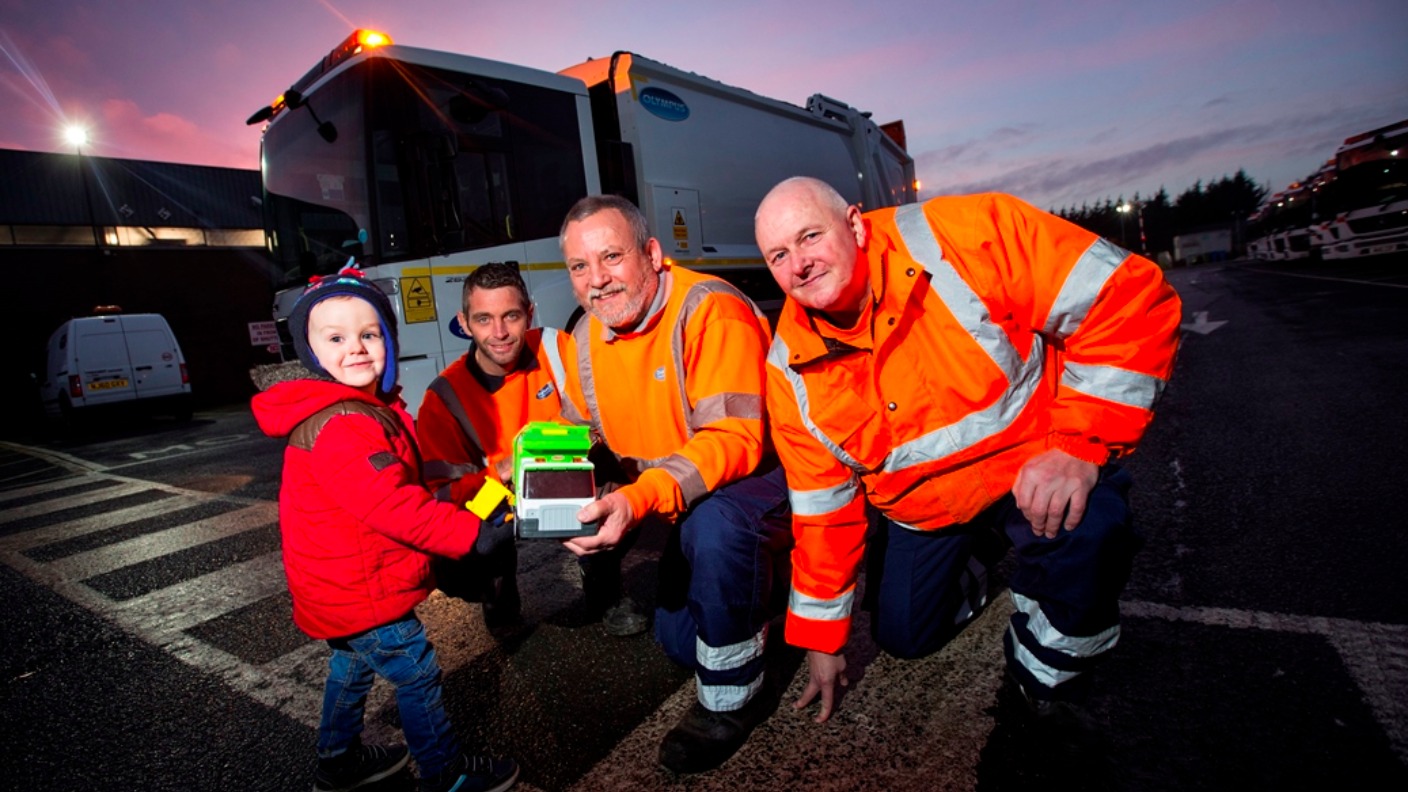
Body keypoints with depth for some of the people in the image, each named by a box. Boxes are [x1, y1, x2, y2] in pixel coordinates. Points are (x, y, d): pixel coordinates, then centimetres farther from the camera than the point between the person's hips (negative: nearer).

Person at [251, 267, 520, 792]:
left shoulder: (366, 407, 5)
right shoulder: (341, 428, -28)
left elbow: (397, 486, 11)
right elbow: (393, 506, -34)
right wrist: (472, 534, -32)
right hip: (361, 591, -10)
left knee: (353, 665, 27)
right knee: (417, 676, 4)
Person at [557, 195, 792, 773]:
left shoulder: (710, 310, -26)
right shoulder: (584, 338, -3)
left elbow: (733, 438, -34)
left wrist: (641, 499, -46)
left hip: (759, 475, -7)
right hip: (681, 508, 7)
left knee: (714, 523, -39)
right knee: (678, 640, 14)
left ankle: (731, 698, -14)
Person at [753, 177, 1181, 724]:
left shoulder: (962, 237, -26)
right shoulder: (792, 370, -14)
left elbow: (1129, 299, -22)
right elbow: (821, 507, -5)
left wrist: (1080, 445, -30)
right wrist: (820, 636, 1)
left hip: (1036, 465, -3)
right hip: (922, 507, 4)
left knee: (1082, 535, -34)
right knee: (904, 637, 11)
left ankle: (1048, 679, -1)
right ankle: (982, 554, 39)